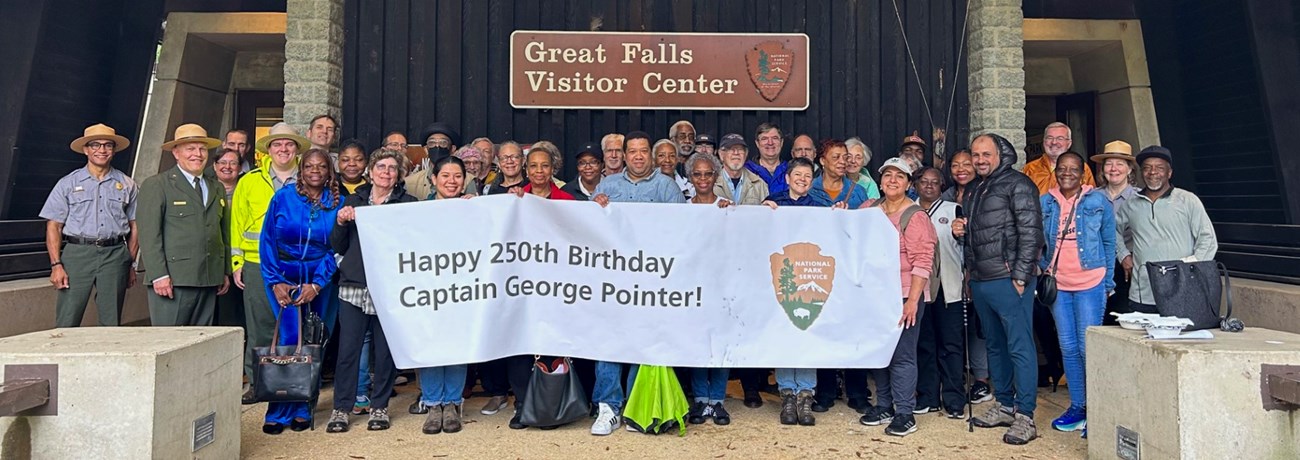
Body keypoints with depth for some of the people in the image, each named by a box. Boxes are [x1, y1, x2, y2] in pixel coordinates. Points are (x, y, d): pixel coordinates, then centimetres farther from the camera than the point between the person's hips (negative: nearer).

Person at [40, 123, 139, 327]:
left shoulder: (127, 185, 10)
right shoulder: (68, 183, 7)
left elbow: (134, 226, 10)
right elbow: (53, 227, 5)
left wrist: (131, 264, 5)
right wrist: (56, 264, -4)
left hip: (115, 255, 1)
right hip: (78, 253, -1)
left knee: (111, 324, 5)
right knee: (66, 324, -5)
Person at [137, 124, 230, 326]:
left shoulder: (217, 188, 18)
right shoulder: (156, 185, 0)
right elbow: (149, 235, -7)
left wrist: (225, 272, 16)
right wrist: (159, 276, -14)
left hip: (209, 280, 6)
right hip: (172, 280, -5)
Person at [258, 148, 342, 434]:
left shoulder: (338, 202, 2)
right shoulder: (283, 197, 0)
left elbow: (336, 248, -1)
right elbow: (267, 240, 1)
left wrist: (316, 284, -10)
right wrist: (275, 281, -7)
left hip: (320, 281, 1)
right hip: (283, 278, -1)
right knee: (291, 338, -11)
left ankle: (302, 410, 12)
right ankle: (280, 411, -1)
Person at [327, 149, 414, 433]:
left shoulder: (408, 203, 6)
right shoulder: (354, 201, 13)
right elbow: (338, 247, 13)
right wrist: (341, 222, -3)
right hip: (354, 285, 2)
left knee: (385, 350, 3)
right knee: (348, 348, 2)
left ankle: (379, 405, 17)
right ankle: (341, 407, 13)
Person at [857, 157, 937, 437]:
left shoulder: (915, 216, -9)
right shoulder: (868, 209, 9)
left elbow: (922, 262, -14)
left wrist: (913, 300, -19)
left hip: (904, 295, -6)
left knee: (902, 355, -3)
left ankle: (904, 414, 7)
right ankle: (884, 406, 26)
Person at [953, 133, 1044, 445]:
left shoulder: (1017, 184, -5)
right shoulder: (973, 192, 19)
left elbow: (1030, 232, -13)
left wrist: (1021, 276, -17)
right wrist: (961, 231, 6)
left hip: (1008, 279, -8)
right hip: (980, 280, 8)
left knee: (1020, 347, -5)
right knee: (995, 345, 15)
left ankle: (1025, 416, 0)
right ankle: (1004, 406, 25)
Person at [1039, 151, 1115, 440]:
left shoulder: (1098, 201, -1)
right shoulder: (1045, 203, 5)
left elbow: (1109, 243, 3)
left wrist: (1108, 282, 1)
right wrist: (1044, 269, 4)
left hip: (1090, 283, -3)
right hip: (1058, 284, 4)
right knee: (1068, 347, 9)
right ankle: (1077, 407, 20)